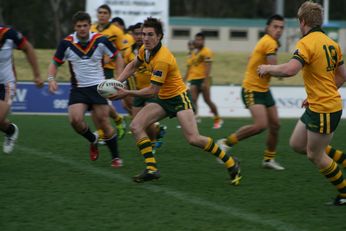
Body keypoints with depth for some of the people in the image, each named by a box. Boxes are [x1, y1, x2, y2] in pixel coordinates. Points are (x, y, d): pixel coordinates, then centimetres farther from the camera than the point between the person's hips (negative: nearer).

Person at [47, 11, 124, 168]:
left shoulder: (101, 40, -9)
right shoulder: (67, 43, -7)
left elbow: (117, 57, 4)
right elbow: (55, 63, 3)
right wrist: (51, 78, -15)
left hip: (98, 87, -1)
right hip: (78, 89, 1)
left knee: (104, 123, -5)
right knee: (75, 119, -20)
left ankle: (115, 157, 15)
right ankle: (93, 140, 12)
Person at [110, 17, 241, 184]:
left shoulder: (162, 59, -28)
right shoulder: (145, 50, -2)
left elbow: (153, 90, -25)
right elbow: (133, 66, 18)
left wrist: (127, 93, -20)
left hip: (179, 97, -9)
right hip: (162, 99, 9)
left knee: (193, 139, -20)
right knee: (136, 126, -9)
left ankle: (230, 163, -2)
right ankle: (151, 169, -8)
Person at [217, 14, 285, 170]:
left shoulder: (267, 42, 11)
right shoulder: (270, 43, -19)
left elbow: (251, 59, 24)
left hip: (263, 89, 10)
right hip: (252, 89, -10)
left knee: (275, 125, 7)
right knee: (261, 125, -22)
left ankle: (268, 159, 20)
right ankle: (226, 143, -7)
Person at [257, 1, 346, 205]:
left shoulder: (307, 43, -18)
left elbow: (289, 70, -33)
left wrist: (268, 68, -14)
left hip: (323, 110, -9)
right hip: (315, 107, 9)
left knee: (314, 155, 5)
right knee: (297, 144, 16)